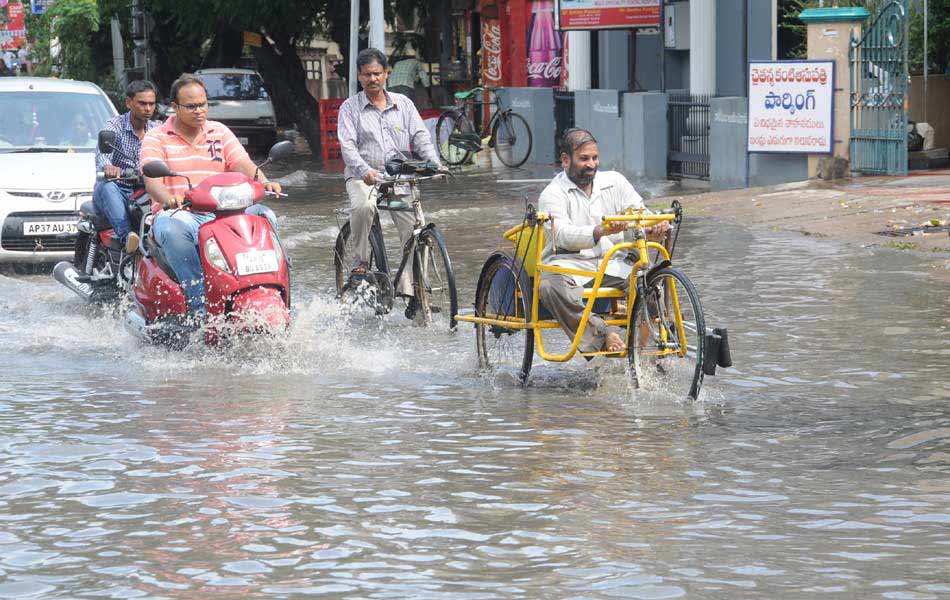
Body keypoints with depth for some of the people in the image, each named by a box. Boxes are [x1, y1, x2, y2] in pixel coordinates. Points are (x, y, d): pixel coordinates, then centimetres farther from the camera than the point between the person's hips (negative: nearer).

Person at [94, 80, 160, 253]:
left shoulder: (157, 129, 10)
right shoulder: (115, 125, -4)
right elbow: (102, 153, -23)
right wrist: (107, 167, -48)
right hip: (117, 190, -3)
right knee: (107, 185, -37)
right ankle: (126, 236, -52)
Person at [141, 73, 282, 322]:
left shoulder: (220, 133, 17)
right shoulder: (156, 138, 5)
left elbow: (243, 165, 3)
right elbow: (152, 179, -11)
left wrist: (264, 183, -21)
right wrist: (168, 198, -35)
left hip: (222, 215, 3)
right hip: (178, 214, -3)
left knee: (264, 217, -22)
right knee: (172, 229, -39)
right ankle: (199, 303, -41)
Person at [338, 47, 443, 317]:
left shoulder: (403, 104, 13)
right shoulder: (350, 108, 5)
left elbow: (421, 138, 6)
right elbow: (347, 145, -8)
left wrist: (435, 164, -14)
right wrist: (365, 171, -27)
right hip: (363, 177, -3)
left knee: (415, 226, -17)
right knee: (363, 206, -36)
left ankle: (410, 289, -12)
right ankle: (360, 262, -17)